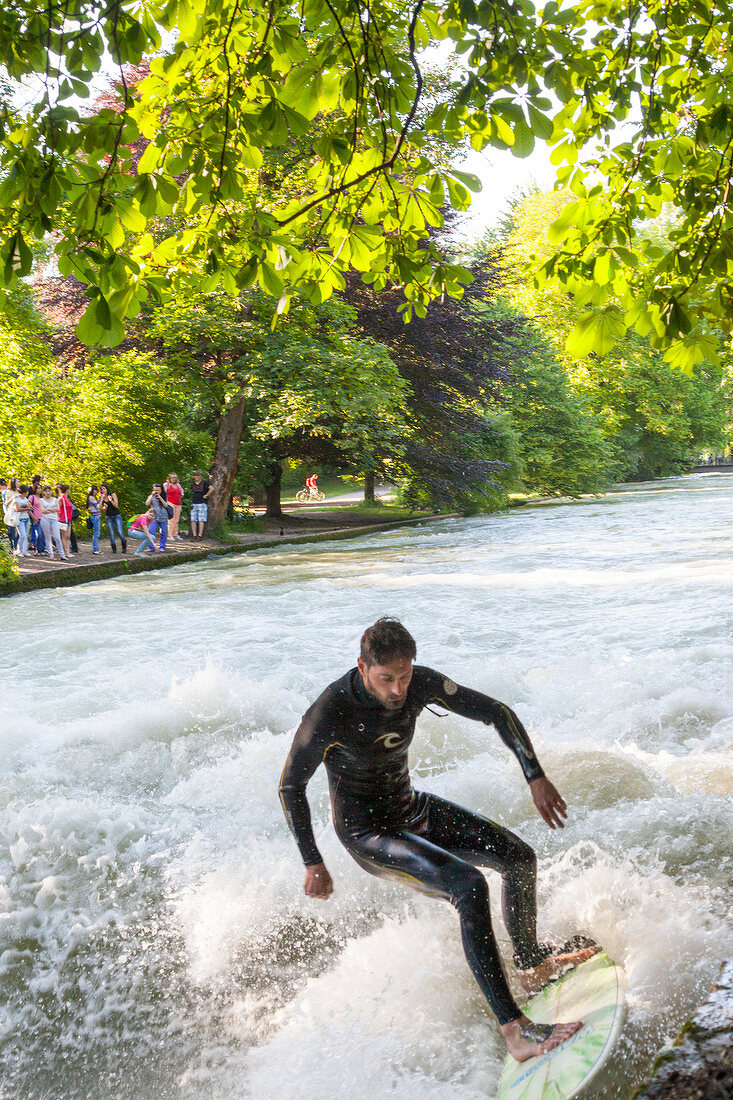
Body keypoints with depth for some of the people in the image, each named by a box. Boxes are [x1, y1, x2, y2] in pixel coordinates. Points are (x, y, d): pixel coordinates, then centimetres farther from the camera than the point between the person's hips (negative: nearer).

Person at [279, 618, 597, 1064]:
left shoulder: (420, 683, -15)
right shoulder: (330, 714, -30)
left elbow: (496, 712, -6)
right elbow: (291, 786, -16)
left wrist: (536, 776, -14)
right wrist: (313, 863, -15)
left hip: (413, 809, 7)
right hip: (367, 833, -7)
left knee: (520, 858, 9)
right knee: (469, 886, -28)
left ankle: (532, 962, 36)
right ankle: (515, 1032, -25)